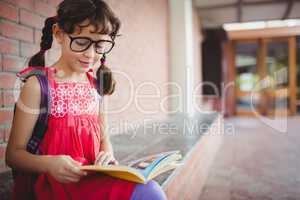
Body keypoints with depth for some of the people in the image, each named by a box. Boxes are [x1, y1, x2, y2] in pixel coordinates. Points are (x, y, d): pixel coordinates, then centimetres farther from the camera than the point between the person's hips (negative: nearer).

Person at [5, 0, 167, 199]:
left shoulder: (96, 84, 7)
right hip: (55, 181, -5)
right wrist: (48, 164, -24)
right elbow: (14, 153, -5)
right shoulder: (39, 84, -7)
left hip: (94, 176, 5)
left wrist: (107, 154, -6)